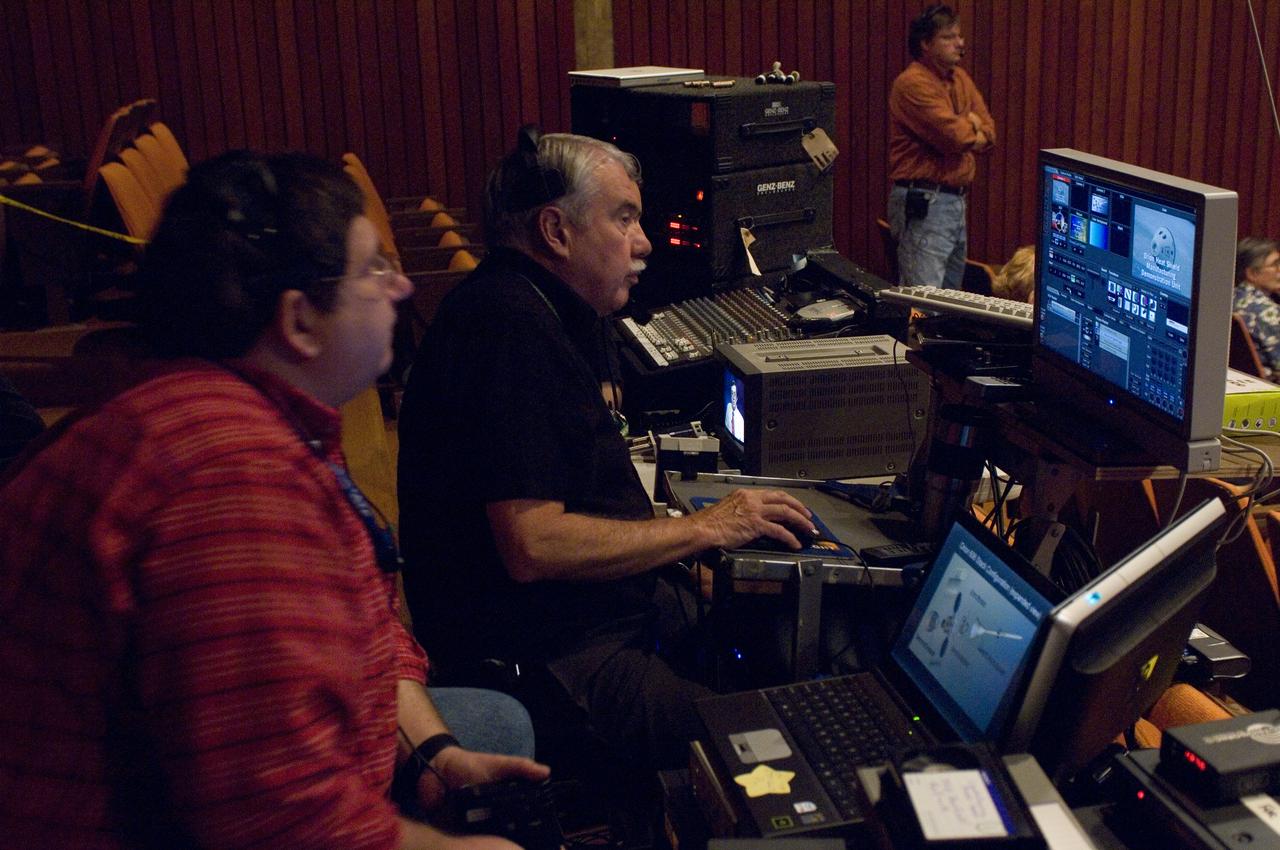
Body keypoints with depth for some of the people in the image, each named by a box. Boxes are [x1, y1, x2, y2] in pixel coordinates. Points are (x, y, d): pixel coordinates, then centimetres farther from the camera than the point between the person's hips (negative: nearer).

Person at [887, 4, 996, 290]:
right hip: (923, 203, -9)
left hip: (956, 200, 9)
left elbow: (988, 132, 10)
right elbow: (957, 136, -20)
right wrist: (972, 126, 2)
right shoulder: (913, 83, -13)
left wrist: (965, 130, -10)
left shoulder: (960, 78, 14)